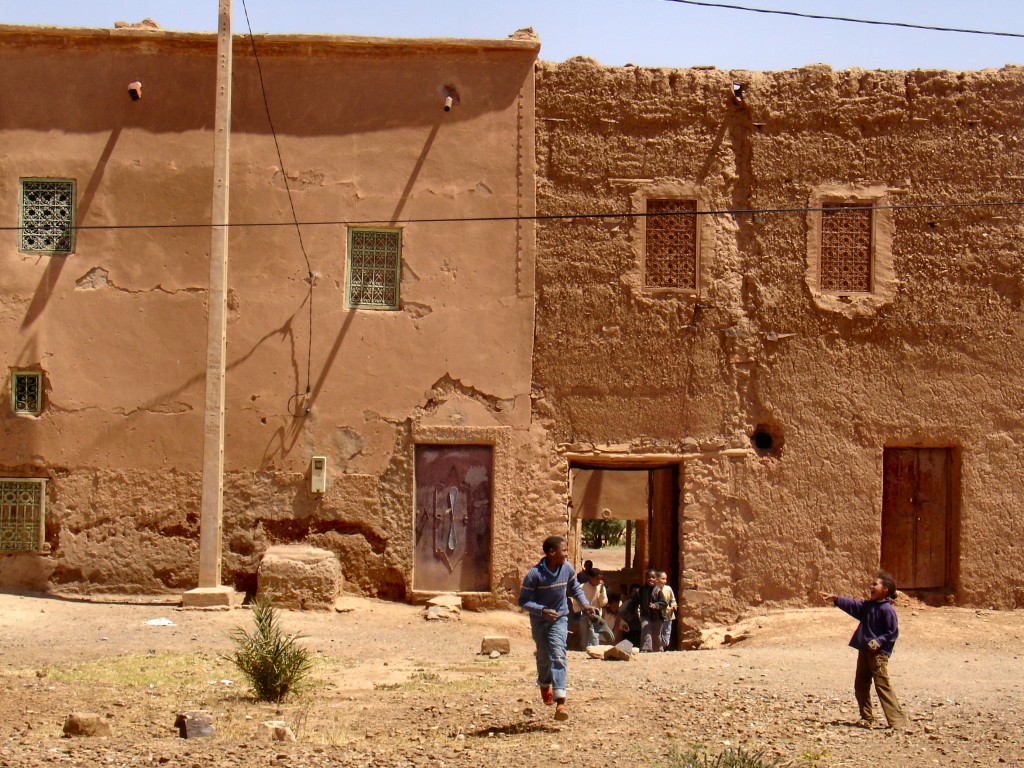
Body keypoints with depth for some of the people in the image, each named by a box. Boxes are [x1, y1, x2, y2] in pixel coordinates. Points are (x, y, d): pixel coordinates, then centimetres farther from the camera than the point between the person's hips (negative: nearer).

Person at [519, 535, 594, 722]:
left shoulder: (568, 569, -9)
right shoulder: (534, 574, -23)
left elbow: (575, 587, 12)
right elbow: (523, 601, -19)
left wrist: (584, 603, -5)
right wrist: (542, 611, -34)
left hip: (559, 618, 1)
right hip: (539, 621, -1)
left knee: (558, 655, -15)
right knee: (544, 656, 12)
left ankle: (560, 701, -23)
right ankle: (545, 685, 46)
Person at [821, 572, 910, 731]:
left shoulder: (887, 609, -13)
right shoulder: (868, 605, 11)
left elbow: (893, 632, -14)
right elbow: (853, 605, 21)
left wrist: (879, 641, -24)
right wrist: (836, 600, 15)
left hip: (878, 653, -9)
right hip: (864, 651, 9)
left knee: (882, 686, -12)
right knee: (860, 686, 13)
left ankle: (897, 720, -10)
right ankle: (867, 718, 23)